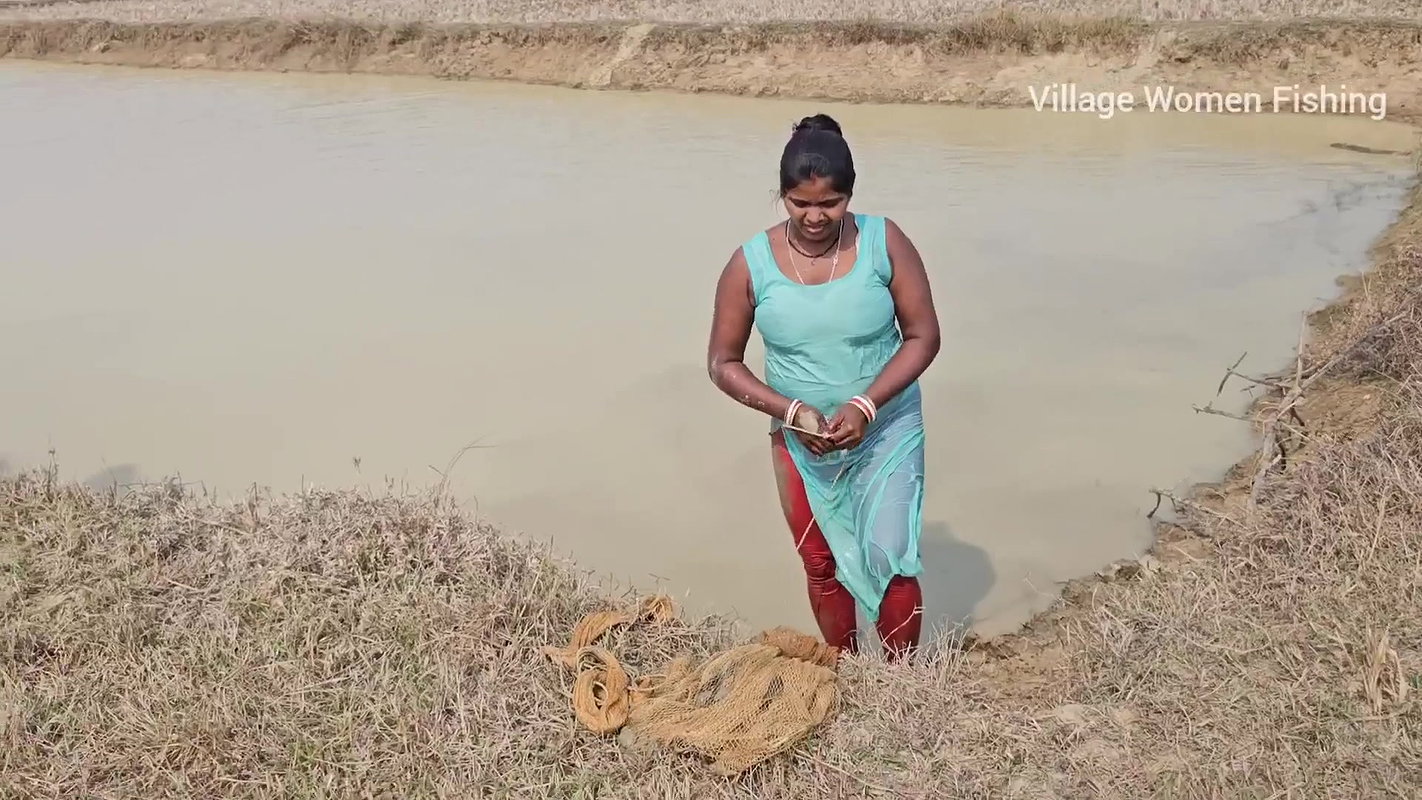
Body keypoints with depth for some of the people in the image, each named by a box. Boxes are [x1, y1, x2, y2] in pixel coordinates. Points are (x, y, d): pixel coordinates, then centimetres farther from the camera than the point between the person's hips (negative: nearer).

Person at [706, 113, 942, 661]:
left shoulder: (884, 243, -15)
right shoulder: (752, 263, -14)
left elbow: (923, 336, -11)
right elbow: (723, 363, -8)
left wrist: (866, 404, -24)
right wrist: (791, 411, -21)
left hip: (887, 430, -1)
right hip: (799, 441, 2)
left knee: (890, 557, -6)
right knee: (822, 564, 15)